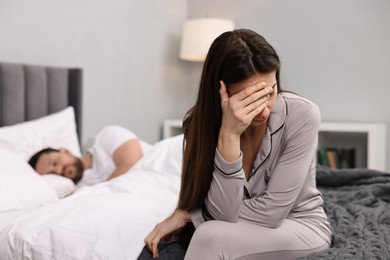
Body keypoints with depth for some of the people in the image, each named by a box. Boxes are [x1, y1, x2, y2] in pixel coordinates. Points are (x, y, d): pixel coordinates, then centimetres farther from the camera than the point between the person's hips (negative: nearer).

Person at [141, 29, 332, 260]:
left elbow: (271, 211, -23)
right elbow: (224, 213, -22)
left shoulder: (302, 115, -23)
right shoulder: (202, 122, -15)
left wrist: (186, 215, -19)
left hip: (302, 227, -3)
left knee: (210, 238, -31)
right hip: (241, 233, 3)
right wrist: (228, 135, -33)